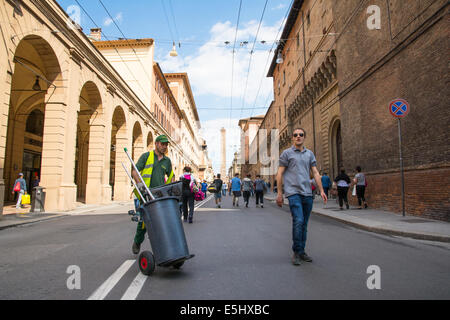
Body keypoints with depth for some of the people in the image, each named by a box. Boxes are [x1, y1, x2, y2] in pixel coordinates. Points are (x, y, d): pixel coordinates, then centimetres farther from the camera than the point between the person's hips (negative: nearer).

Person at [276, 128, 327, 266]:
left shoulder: (310, 154, 16)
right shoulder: (287, 153, 4)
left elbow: (315, 173, 13)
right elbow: (280, 174, 1)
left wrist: (321, 190, 4)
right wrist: (279, 193, -4)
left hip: (307, 193, 5)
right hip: (293, 192, -4)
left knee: (304, 224, 9)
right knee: (298, 221, -16)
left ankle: (302, 252, 21)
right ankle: (296, 253, -2)